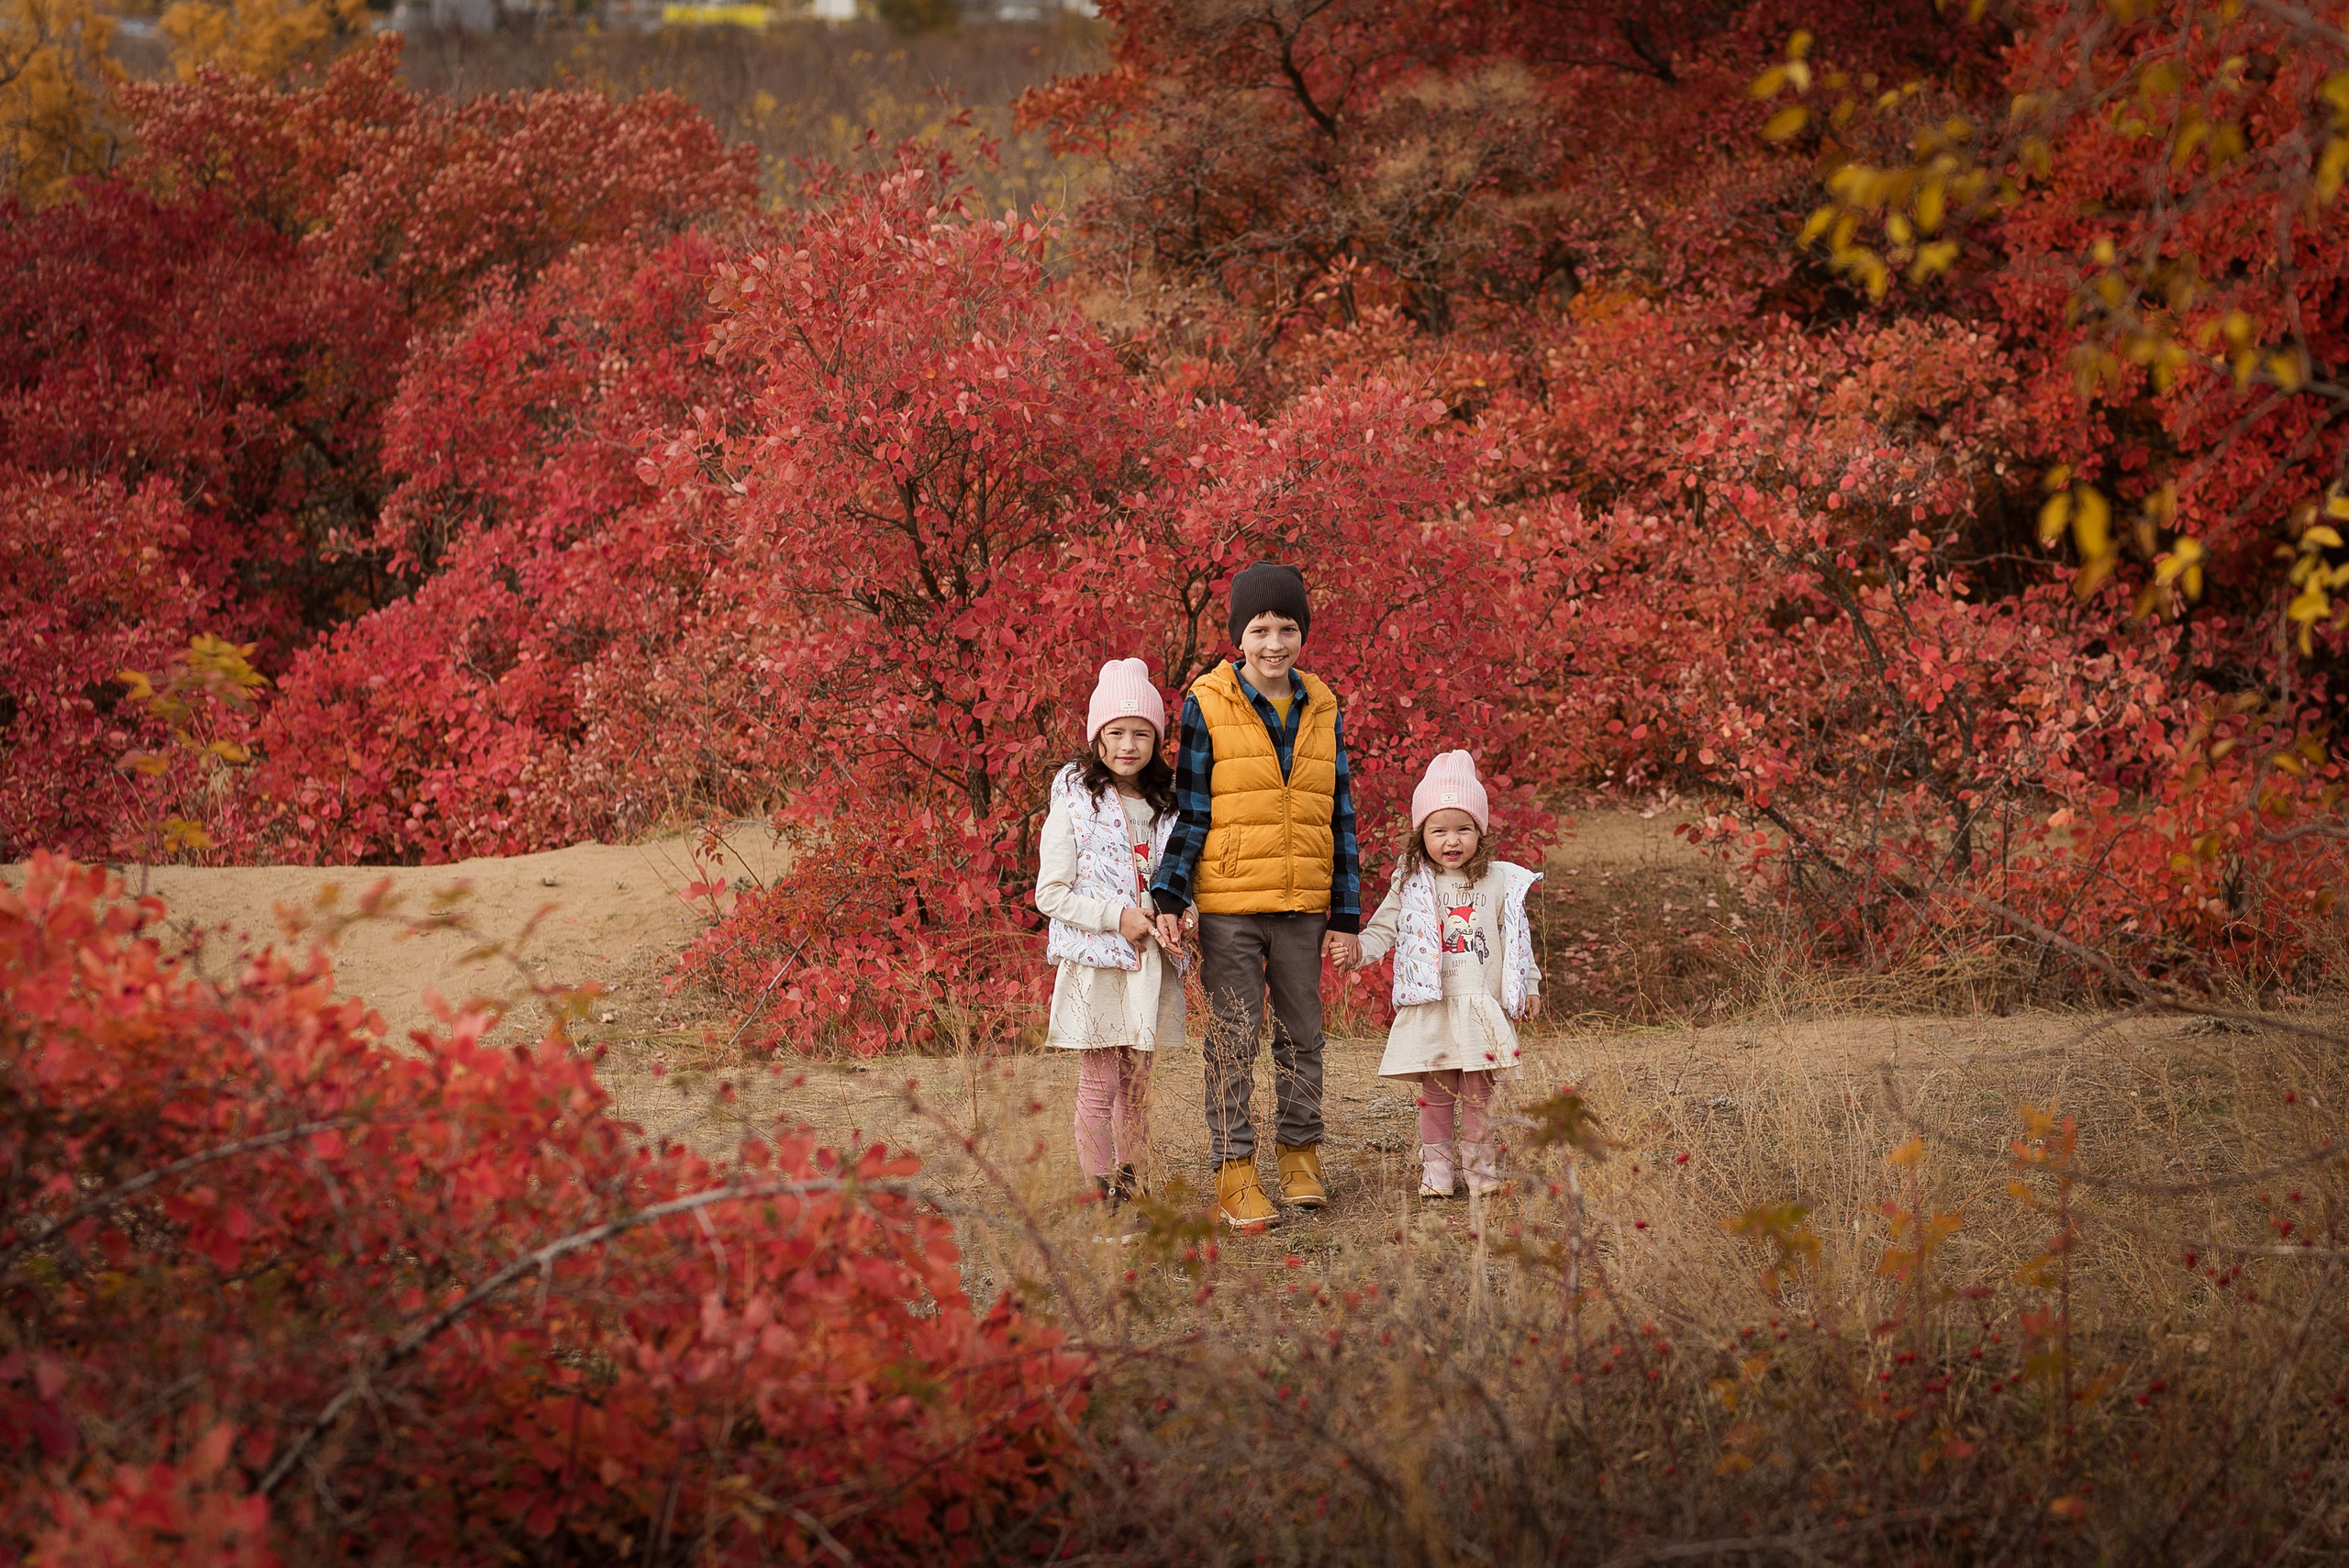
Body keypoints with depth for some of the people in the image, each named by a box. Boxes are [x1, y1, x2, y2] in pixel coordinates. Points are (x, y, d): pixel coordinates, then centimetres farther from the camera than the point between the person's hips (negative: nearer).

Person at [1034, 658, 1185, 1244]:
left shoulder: (1168, 804, 9)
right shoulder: (1075, 803, -5)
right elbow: (1050, 893, -7)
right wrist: (1117, 917, -17)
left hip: (1151, 963, 4)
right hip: (1093, 962, -4)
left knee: (1137, 1087, 9)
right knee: (1099, 1086, -3)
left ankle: (1132, 1199, 16)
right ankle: (1106, 1204, 2)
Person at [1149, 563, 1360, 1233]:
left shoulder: (1322, 710, 7)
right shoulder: (1208, 705, -4)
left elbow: (1340, 817, 11)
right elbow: (1189, 810, -3)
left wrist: (1346, 915, 9)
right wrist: (1168, 896, -12)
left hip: (1302, 906, 4)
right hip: (1229, 905, -4)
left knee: (1301, 1035, 12)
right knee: (1232, 1040, 0)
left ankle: (1300, 1155, 25)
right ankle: (1234, 1172, 3)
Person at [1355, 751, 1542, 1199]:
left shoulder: (1499, 882, 5)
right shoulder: (1412, 886, 3)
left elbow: (1517, 939, 12)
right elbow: (1382, 929, 5)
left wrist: (1529, 986, 14)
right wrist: (1357, 948, -13)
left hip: (1483, 1006, 0)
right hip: (1430, 1008, 0)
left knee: (1478, 1092, 2)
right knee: (1436, 1091, 2)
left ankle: (1481, 1170, 10)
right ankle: (1435, 1170, 9)